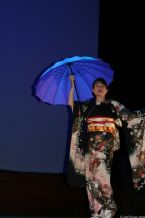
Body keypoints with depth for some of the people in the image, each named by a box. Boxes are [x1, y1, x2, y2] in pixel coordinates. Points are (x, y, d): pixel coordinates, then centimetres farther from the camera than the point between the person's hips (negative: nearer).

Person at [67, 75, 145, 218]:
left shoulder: (113, 104, 8)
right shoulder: (87, 105, 17)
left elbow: (129, 116, 5)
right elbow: (71, 103, 10)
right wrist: (72, 84, 11)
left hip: (106, 141, -4)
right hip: (91, 142, 4)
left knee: (97, 168, -20)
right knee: (91, 172, -2)